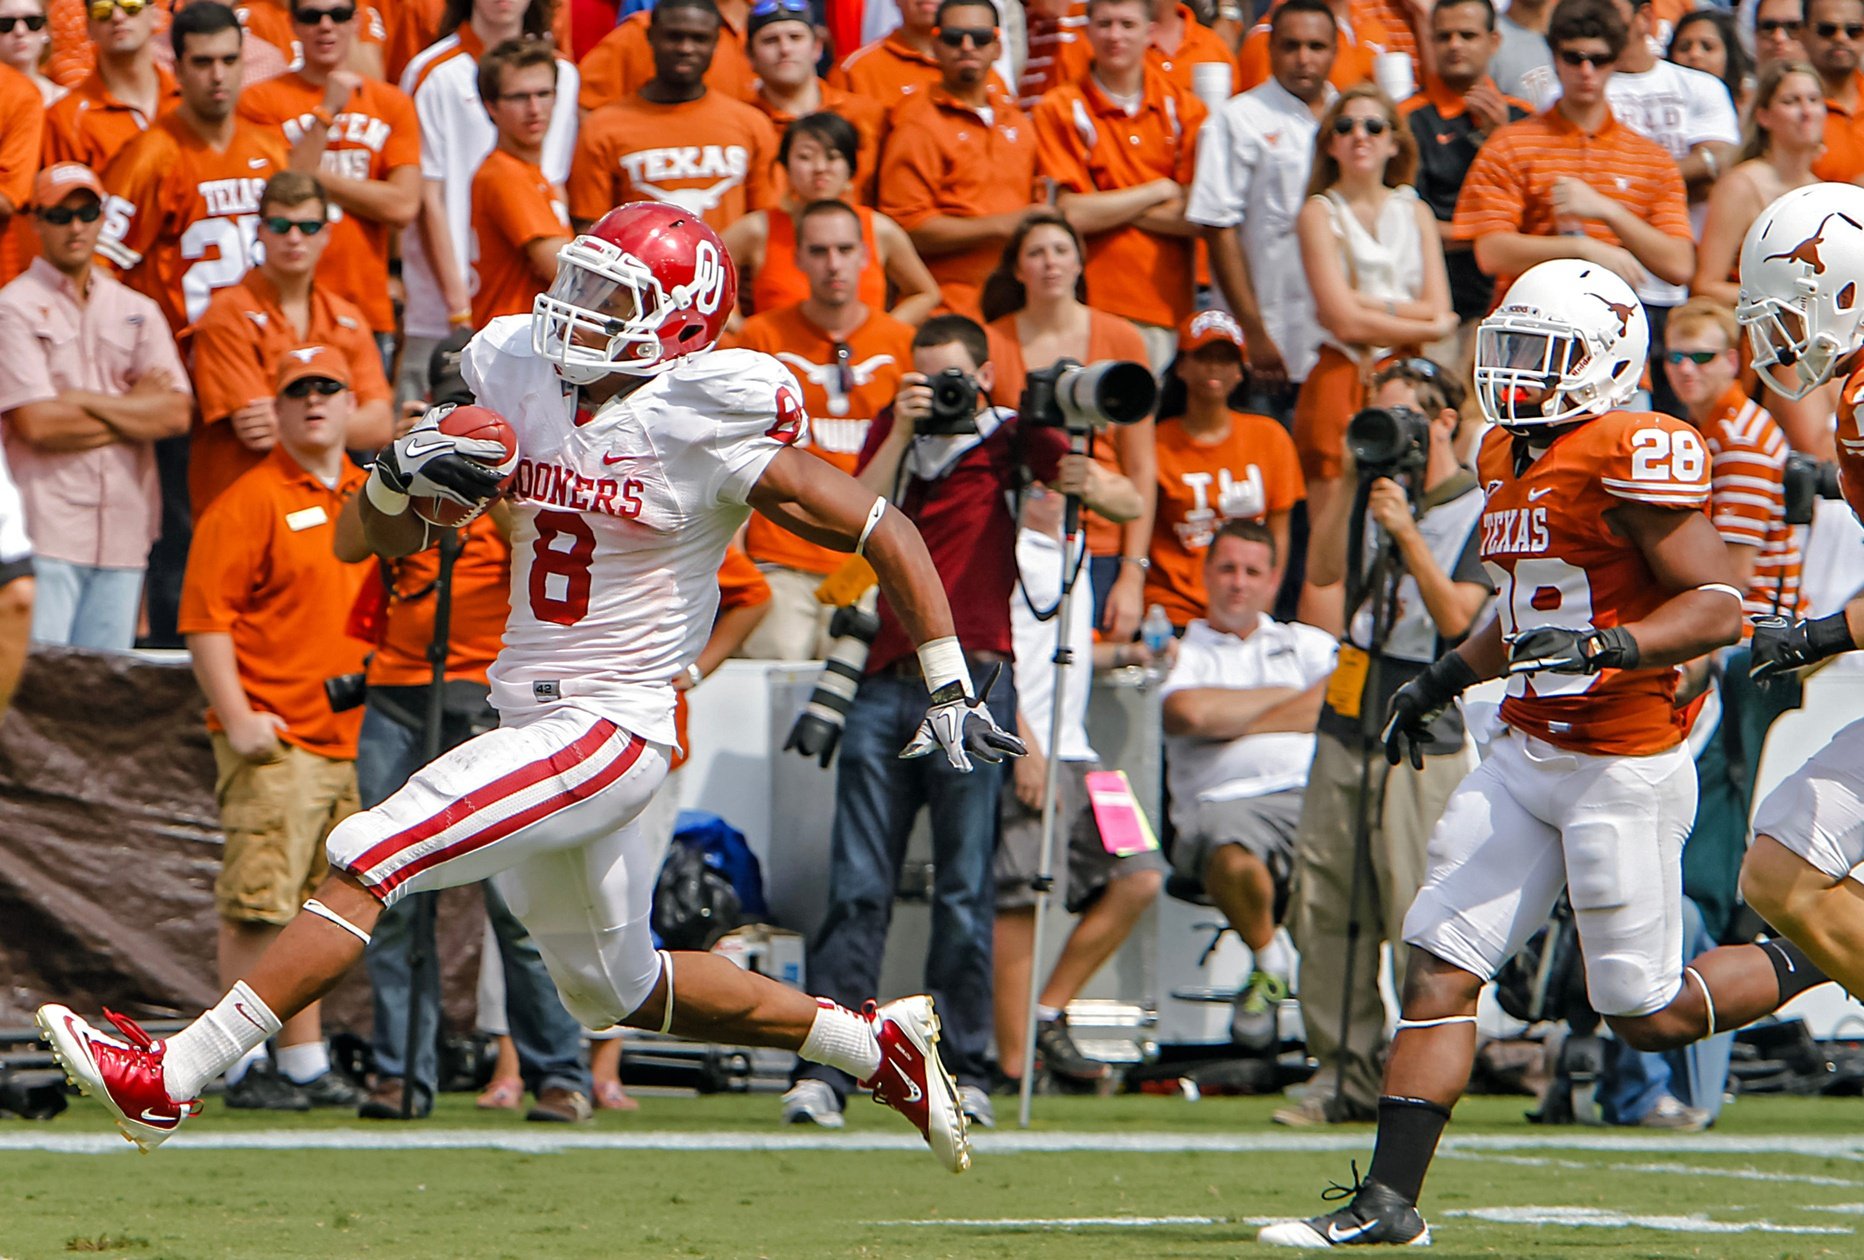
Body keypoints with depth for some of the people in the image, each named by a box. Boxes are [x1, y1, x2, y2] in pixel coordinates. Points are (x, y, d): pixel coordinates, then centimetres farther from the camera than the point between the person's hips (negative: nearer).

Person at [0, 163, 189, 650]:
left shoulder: (137, 311, 15)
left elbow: (177, 413, 3)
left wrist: (81, 400, -6)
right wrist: (133, 409, -1)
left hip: (124, 532, 5)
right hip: (46, 533, -5)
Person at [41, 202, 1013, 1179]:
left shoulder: (708, 432, -14)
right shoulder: (519, 383, 4)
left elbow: (887, 534, -8)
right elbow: (392, 540, 10)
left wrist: (951, 690, -9)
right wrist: (398, 478, -13)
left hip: (611, 728, -8)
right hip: (533, 721, 8)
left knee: (367, 860, -17)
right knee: (616, 989, 22)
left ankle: (170, 1080, -15)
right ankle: (878, 1045, 36)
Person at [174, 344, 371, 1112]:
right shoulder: (249, 502, -5)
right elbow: (205, 617, -9)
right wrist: (236, 718, -16)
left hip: (350, 740, 7)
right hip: (274, 742, -7)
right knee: (258, 905, -9)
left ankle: (305, 1063, 15)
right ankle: (243, 1067, -7)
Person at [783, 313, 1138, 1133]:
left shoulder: (1012, 437, 3)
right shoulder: (891, 434, 14)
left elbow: (1127, 503, -4)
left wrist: (1093, 487, -27)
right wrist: (902, 433, -8)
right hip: (888, 680, 3)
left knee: (964, 888, -3)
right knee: (857, 887, -2)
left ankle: (963, 1071, 3)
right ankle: (821, 1072, -4)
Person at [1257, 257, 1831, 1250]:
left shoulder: (1632, 459, -16)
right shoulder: (1510, 460, 12)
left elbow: (1717, 606, -18)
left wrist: (1609, 646, -30)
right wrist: (1444, 681, 22)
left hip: (1624, 767, -8)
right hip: (1526, 754, 8)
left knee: (1648, 1015, 2)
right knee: (1439, 967, -2)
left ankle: (1814, 963, 25)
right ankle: (1389, 1200, -1)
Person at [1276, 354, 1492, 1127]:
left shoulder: (1481, 512, -3)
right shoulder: (1383, 494, 16)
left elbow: (1456, 616, -12)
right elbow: (1321, 570, 7)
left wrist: (1407, 533, -18)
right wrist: (1353, 486, 2)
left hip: (1424, 737, -6)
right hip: (1347, 723, 6)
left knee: (1416, 914, -9)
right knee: (1324, 904, 2)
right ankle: (1346, 1073, 8)